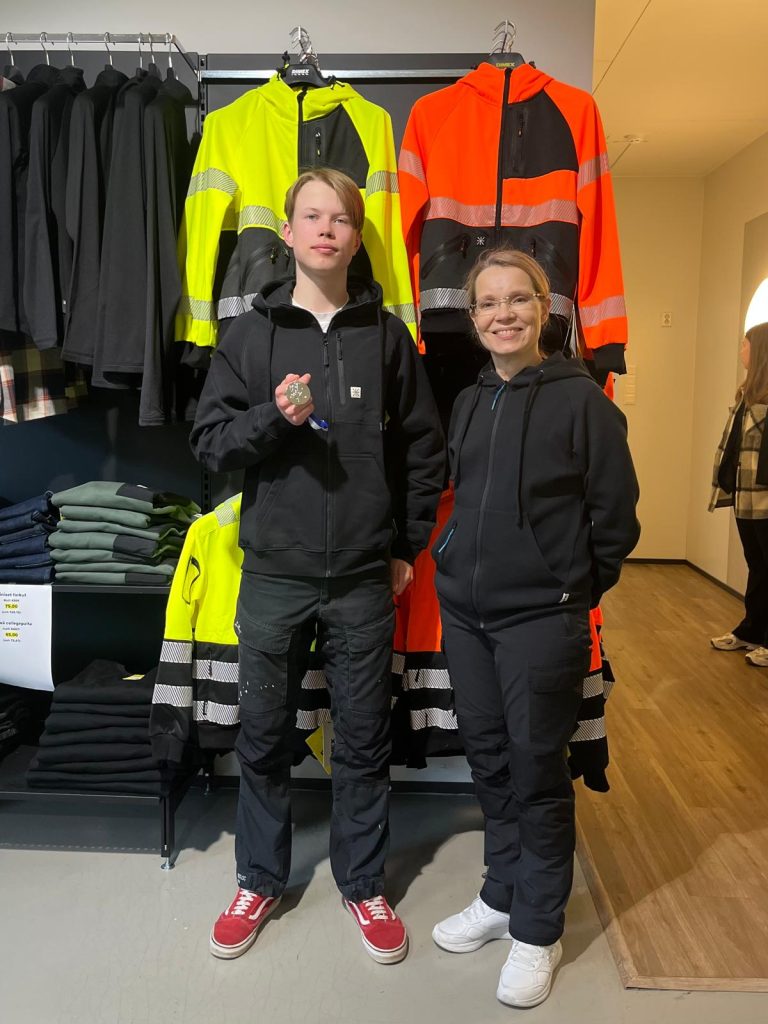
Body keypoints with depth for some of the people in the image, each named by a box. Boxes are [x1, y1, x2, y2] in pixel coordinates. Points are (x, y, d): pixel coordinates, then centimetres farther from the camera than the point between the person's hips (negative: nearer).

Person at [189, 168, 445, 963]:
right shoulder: (248, 334, 4)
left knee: (364, 741, 10)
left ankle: (363, 884, 31)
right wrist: (273, 416, -17)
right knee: (262, 738, 12)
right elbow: (208, 441, 1)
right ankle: (260, 880, 34)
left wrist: (408, 547, 3)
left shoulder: (386, 335, 4)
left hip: (364, 577, 0)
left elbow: (424, 449, 6)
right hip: (274, 574, 1)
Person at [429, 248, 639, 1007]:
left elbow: (615, 516, -6)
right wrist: (455, 566, 13)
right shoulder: (468, 404, 10)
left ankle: (538, 931, 24)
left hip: (541, 618, -6)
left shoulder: (581, 399, -8)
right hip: (463, 611, 6)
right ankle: (502, 896, 35)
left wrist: (572, 590, 0)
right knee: (488, 760, 16)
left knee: (537, 772, 5)